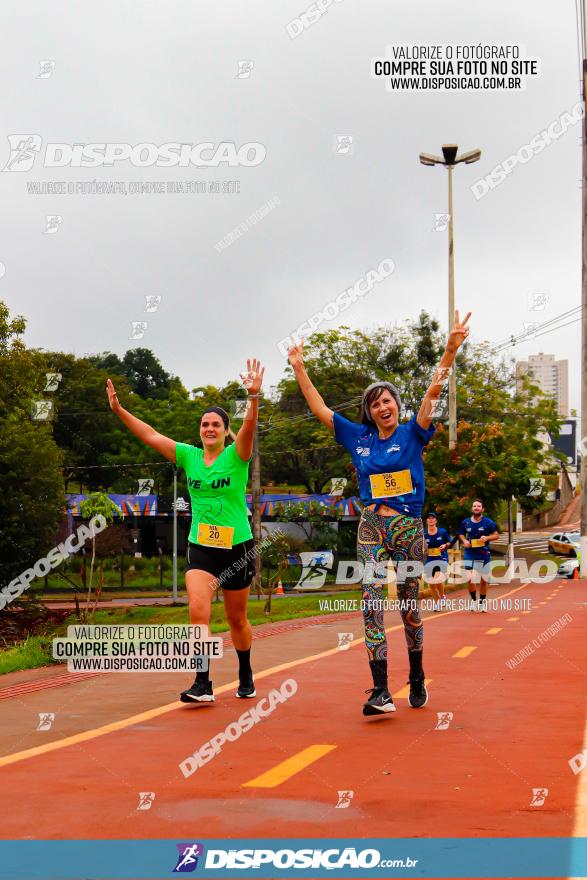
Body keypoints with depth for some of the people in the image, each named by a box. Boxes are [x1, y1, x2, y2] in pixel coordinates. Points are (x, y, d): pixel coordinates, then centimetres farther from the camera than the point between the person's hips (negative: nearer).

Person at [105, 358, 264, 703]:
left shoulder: (236, 455, -7)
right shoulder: (188, 455, 3)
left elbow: (249, 426, -25)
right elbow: (151, 435, 2)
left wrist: (254, 397, -43)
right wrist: (119, 410, -6)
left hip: (237, 547, -2)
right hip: (200, 547, 2)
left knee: (237, 619, 11)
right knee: (198, 610, -17)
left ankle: (246, 675, 34)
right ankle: (203, 684, -14)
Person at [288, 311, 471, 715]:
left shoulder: (412, 434, 2)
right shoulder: (359, 438, 10)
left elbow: (434, 391, -9)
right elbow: (319, 408, 14)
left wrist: (451, 349, -19)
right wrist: (299, 368, 14)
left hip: (408, 528, -2)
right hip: (371, 528, 2)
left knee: (409, 607, 7)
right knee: (372, 603, -11)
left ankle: (417, 679, 27)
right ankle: (381, 690, -15)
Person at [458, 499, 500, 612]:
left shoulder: (488, 522, -5)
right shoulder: (465, 522, 2)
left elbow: (496, 535, 0)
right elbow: (461, 534, 17)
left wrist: (487, 538, -18)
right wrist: (464, 541, -4)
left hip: (484, 555, -1)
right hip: (469, 555, 1)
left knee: (483, 580, 9)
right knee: (470, 579, -10)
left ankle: (482, 601, 27)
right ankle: (473, 600, 12)